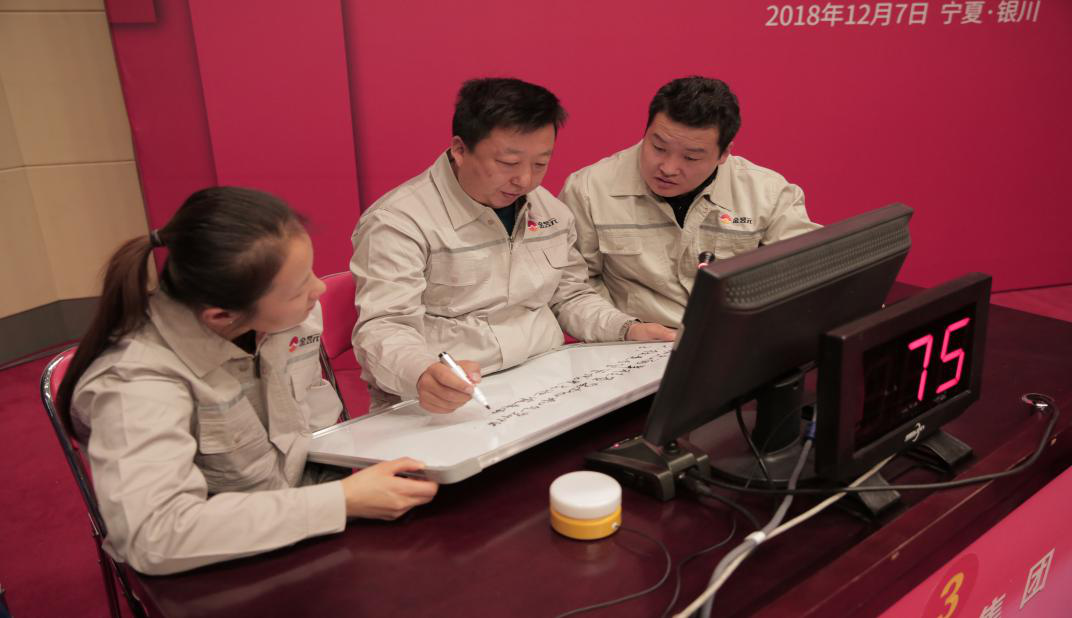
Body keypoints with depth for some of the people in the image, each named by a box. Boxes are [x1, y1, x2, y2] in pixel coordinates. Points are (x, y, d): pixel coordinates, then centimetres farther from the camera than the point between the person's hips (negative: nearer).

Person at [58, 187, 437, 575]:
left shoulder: (287, 310, -10)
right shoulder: (138, 378, -28)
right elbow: (155, 536, -38)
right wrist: (341, 501, -38)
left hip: (299, 519, 5)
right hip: (225, 565, -5)